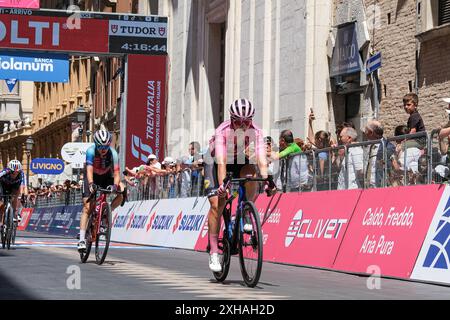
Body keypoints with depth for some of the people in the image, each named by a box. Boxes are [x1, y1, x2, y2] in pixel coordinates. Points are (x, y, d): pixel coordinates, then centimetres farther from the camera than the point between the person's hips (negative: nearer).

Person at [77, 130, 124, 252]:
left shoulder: (113, 154, -27)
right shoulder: (91, 151, -30)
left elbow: (116, 173, -32)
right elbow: (89, 170, -39)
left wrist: (115, 185, -51)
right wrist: (91, 184, -56)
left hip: (107, 177, 2)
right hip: (92, 179, -2)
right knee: (87, 207, -14)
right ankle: (82, 239, -14)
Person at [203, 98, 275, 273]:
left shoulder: (255, 131, -24)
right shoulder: (222, 131, -32)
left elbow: (261, 159, -33)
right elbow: (221, 161, -41)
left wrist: (266, 180, -48)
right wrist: (222, 184, -53)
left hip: (239, 162, 3)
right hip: (214, 163, -3)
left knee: (251, 174, -32)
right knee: (216, 204, -16)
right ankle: (213, 252, -10)